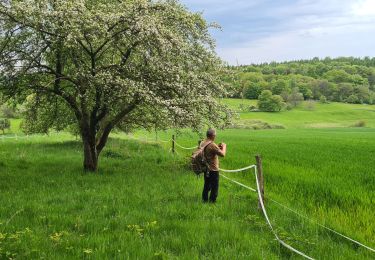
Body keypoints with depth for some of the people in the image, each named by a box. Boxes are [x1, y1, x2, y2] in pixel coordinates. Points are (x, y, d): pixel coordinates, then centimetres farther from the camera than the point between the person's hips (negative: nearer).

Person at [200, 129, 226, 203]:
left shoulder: (202, 143, 3)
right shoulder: (212, 145, -23)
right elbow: (222, 154, -23)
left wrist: (218, 147, 11)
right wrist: (224, 146, -6)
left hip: (206, 169, 9)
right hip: (213, 170, -8)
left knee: (206, 186, 19)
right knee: (214, 188, 2)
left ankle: (204, 200, 26)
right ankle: (212, 201, 5)